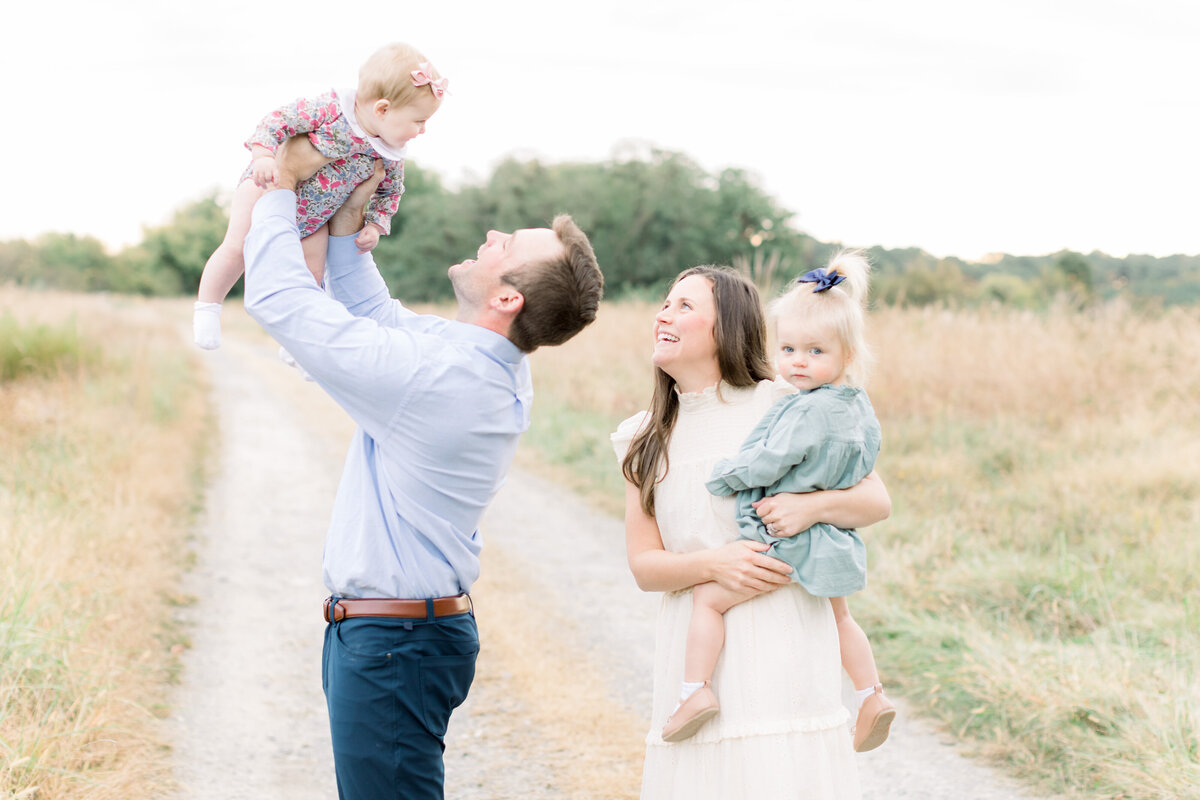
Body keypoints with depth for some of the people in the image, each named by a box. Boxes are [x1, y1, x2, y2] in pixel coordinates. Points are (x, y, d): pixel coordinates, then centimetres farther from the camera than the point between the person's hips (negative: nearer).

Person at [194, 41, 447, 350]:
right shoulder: (330, 108, -32)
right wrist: (263, 155, -44)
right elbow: (280, 120, -30)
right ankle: (207, 307, 7)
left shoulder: (390, 156, -13)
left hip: (313, 219, 5)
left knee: (311, 275, 4)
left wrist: (375, 225, -7)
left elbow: (390, 190, 5)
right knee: (238, 248, -14)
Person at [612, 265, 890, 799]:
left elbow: (876, 501, 4)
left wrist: (813, 504, -16)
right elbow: (643, 565, 7)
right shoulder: (644, 439, 12)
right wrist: (711, 563, -12)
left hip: (782, 640, -4)